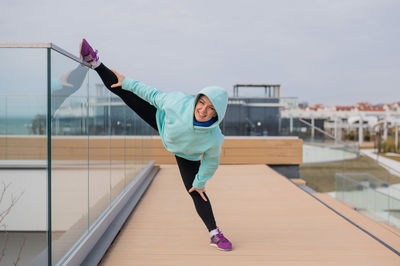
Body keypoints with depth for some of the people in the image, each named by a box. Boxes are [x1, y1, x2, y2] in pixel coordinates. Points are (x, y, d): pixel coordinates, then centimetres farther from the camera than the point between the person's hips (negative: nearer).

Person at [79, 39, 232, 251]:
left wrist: (200, 182, -7)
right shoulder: (180, 102, -41)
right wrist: (127, 82, -14)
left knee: (195, 192, -1)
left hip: (186, 156, -1)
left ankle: (214, 234, 15)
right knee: (127, 93, -1)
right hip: (163, 122, 1)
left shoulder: (213, 138, -40)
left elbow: (210, 162, -20)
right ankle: (95, 63, 16)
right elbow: (154, 95, -22)